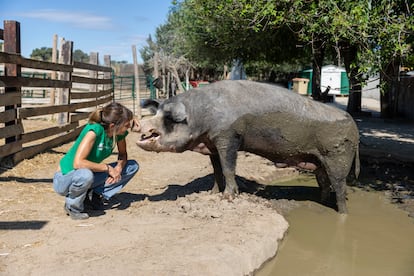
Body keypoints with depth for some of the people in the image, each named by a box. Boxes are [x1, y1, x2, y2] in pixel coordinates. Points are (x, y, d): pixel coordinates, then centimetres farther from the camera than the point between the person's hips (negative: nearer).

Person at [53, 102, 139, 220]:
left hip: (88, 174, 7)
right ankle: (72, 206, -10)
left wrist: (119, 167, -16)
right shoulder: (95, 130, -30)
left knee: (133, 166, -2)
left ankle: (92, 196, 0)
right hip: (64, 179, -7)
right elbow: (78, 163, -35)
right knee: (85, 175, -42)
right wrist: (107, 168, -27)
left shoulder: (119, 133, -10)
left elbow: (123, 155, 6)